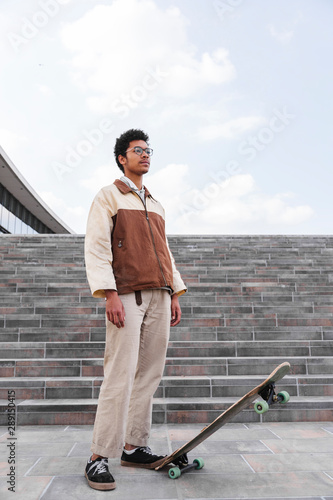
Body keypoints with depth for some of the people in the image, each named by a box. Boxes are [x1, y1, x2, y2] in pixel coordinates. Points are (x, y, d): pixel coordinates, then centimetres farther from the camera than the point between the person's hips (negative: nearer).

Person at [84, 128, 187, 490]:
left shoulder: (156, 205, 25)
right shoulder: (108, 196, 5)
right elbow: (96, 248, -5)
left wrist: (174, 294, 15)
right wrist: (110, 294, -16)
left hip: (159, 297, 6)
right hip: (128, 295, -6)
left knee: (149, 374, 6)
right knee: (120, 376, -9)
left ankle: (134, 447, 18)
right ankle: (99, 457, 3)